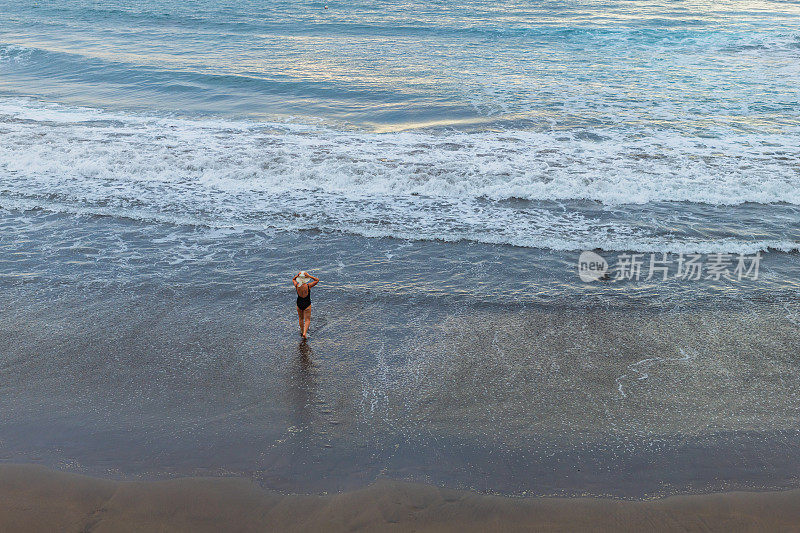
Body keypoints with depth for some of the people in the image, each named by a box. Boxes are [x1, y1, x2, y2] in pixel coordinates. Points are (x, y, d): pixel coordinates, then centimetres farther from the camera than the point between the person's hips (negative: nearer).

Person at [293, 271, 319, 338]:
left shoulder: (297, 285, -15)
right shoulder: (308, 286, -23)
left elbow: (293, 279, 8)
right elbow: (317, 280, -11)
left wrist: (297, 275, -11)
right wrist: (309, 276, -21)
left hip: (299, 304, 3)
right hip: (307, 304, -3)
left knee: (301, 318, 24)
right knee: (307, 320, 9)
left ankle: (302, 331, 40)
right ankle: (305, 333, -7)